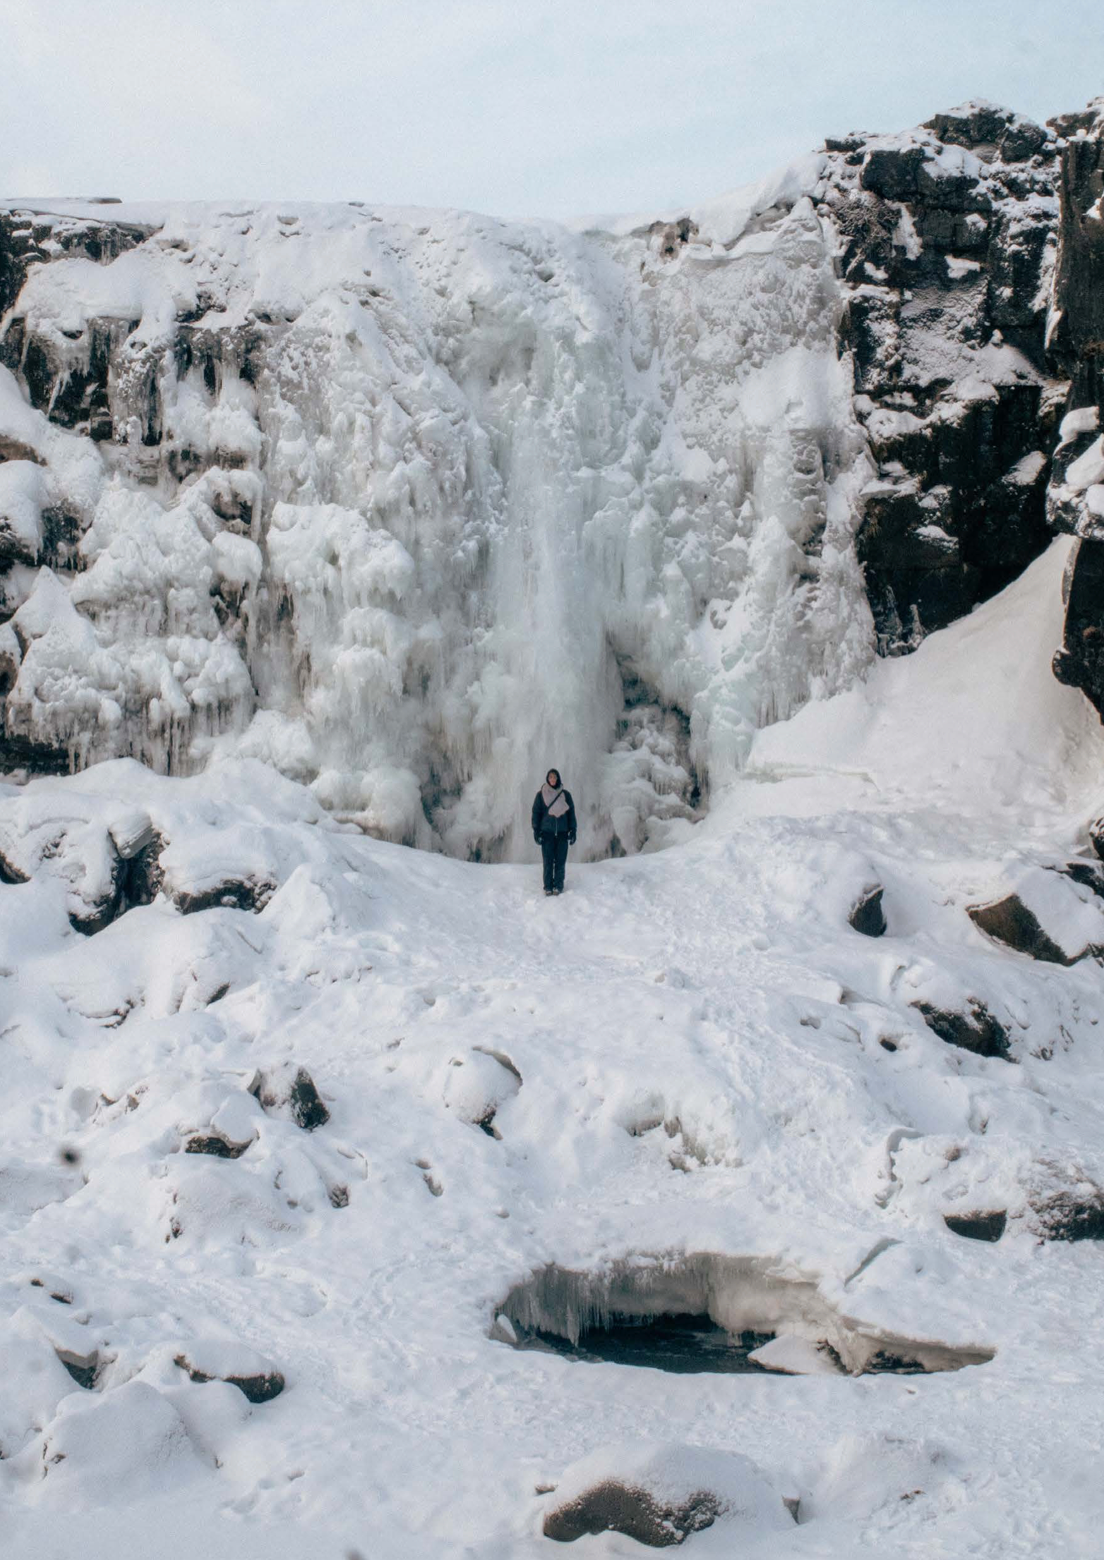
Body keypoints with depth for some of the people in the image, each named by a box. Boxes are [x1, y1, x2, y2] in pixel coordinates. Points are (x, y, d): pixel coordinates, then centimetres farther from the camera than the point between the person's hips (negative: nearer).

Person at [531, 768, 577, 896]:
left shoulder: (565, 795, 7)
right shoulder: (540, 795, 5)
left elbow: (571, 814, 9)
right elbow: (536, 813, 5)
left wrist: (572, 831, 3)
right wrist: (536, 831, -4)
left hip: (562, 833, 1)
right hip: (547, 832, -1)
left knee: (560, 860, -2)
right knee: (548, 861, -4)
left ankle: (558, 886, 4)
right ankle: (548, 886, 1)